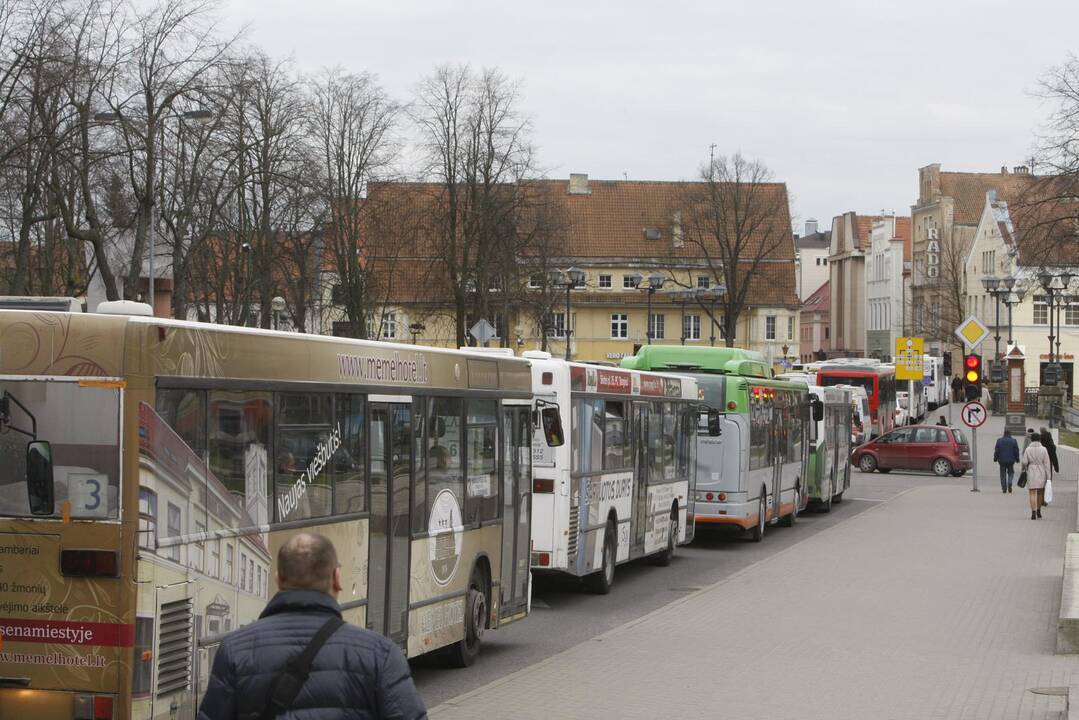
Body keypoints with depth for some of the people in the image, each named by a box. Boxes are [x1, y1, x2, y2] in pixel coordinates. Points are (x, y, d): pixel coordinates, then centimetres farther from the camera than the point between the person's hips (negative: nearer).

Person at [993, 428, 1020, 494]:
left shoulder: (999, 440, -1)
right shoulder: (1013, 441, -2)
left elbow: (996, 451, 1)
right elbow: (1016, 451, 1)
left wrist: (995, 458, 9)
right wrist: (1017, 459, 11)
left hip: (1002, 461, 0)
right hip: (1011, 460, 0)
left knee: (1003, 474, 5)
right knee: (1010, 473, 12)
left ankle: (1004, 488, 2)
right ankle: (1009, 484, -11)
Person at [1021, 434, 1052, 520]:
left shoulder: (1028, 449, -3)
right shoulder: (1043, 449, -2)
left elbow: (1024, 462, -6)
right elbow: (1046, 463, -3)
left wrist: (1024, 469, 16)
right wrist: (1047, 476, -1)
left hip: (1031, 472, -1)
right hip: (1041, 472, 1)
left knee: (1032, 493, -1)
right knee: (1040, 492, 19)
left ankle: (1033, 512, -12)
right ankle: (1038, 511, 29)